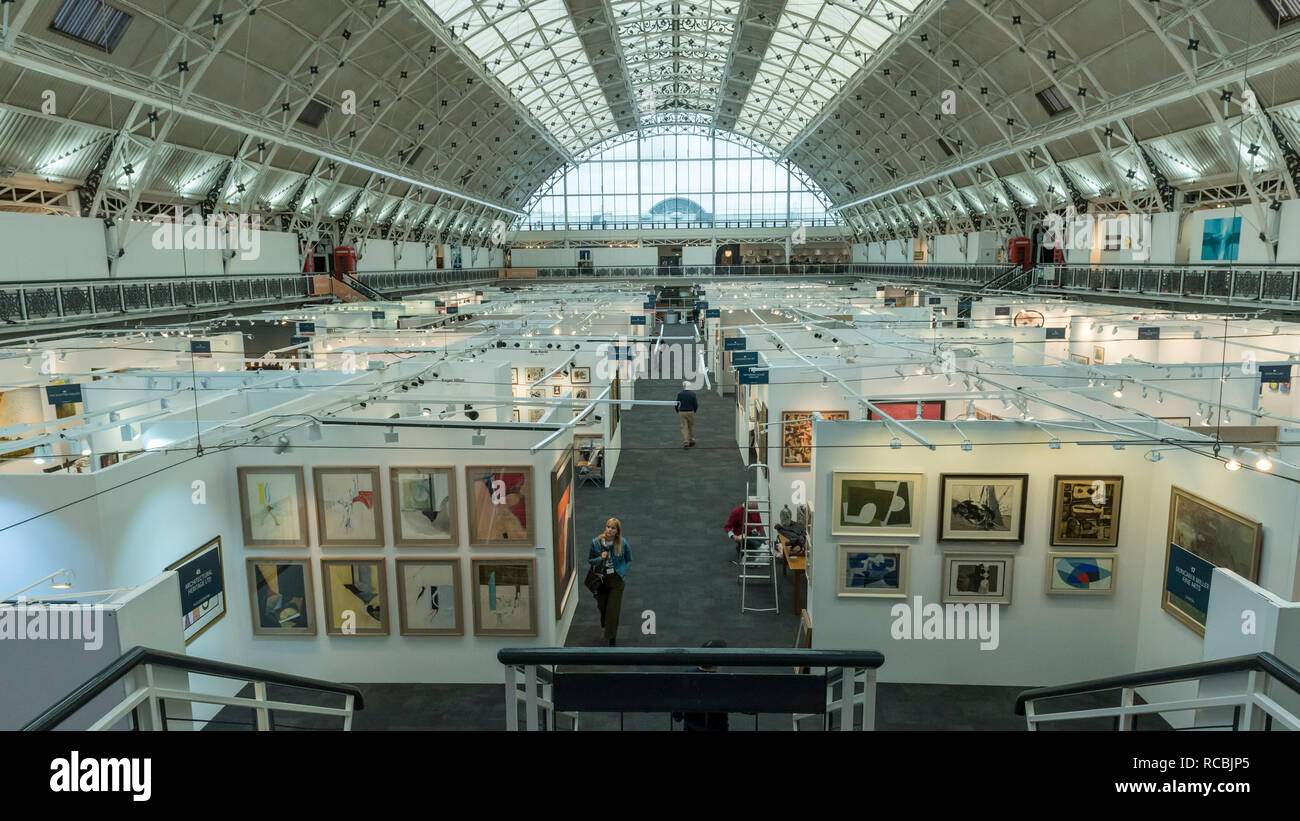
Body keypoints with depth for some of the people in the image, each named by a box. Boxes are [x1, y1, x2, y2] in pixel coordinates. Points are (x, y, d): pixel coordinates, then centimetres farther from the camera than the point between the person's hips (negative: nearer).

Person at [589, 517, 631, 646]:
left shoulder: (623, 543, -11)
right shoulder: (596, 542, -9)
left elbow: (629, 560, 5)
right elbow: (590, 560, 1)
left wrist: (622, 572, -7)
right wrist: (600, 558, -18)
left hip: (616, 580, -2)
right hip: (600, 579, 2)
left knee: (613, 610, -2)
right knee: (602, 606, 15)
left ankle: (612, 639, 11)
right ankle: (605, 625, 48)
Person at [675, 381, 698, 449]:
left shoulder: (680, 394, -6)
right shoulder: (693, 394, -6)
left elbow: (677, 404, -3)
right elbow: (696, 404, -7)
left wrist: (678, 412, 14)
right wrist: (694, 411, 12)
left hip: (682, 413, -1)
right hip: (691, 412, 1)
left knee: (684, 427, 1)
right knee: (691, 427, 15)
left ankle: (685, 442, -7)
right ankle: (692, 441, 21)